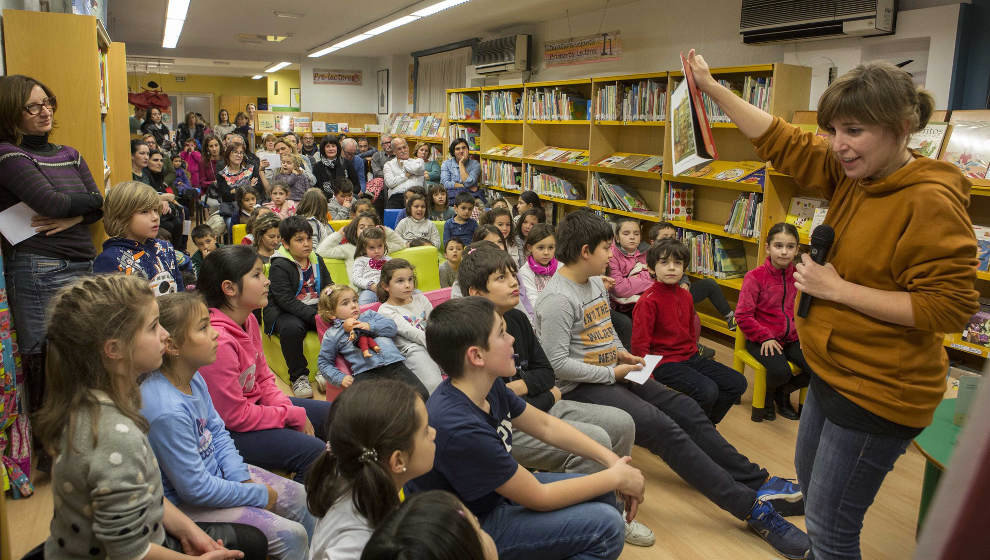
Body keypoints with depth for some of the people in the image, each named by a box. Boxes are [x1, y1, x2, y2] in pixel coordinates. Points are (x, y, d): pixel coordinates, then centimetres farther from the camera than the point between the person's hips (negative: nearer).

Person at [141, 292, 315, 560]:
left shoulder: (194, 379, -6)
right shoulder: (167, 411, -33)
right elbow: (195, 488, -27)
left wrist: (243, 479, -7)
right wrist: (259, 495, -16)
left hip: (215, 472, 9)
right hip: (185, 504, -9)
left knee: (301, 498, 13)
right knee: (291, 536, -13)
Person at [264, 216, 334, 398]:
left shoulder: (317, 260, 12)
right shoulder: (279, 266, -8)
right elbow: (286, 300, -18)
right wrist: (314, 316, -27)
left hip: (316, 309, 5)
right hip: (284, 312, -5)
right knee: (292, 328, -38)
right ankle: (298, 376, -18)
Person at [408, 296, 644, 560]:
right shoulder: (459, 428, -34)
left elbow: (546, 426, 6)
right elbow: (539, 497, -24)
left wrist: (611, 459, -3)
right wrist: (616, 477, -13)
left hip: (498, 491, 8)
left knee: (603, 495, 4)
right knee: (606, 524, -17)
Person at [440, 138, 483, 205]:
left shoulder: (475, 164, 4)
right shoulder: (446, 164, 9)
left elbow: (468, 183, -11)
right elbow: (445, 184, -5)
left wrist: (461, 163, -6)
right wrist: (466, 186, -10)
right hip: (452, 196, 0)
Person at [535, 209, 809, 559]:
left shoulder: (595, 282, 9)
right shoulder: (557, 300, -20)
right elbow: (558, 364, -23)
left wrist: (620, 353, 4)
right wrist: (611, 373, -16)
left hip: (611, 374, 9)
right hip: (579, 387, -9)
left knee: (686, 409, -2)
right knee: (662, 427, -23)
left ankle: (758, 482, 4)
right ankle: (751, 507, -19)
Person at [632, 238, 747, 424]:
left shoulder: (685, 296, 10)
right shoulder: (648, 302, -15)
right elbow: (639, 346, -15)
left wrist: (693, 353, 17)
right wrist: (652, 377, -17)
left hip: (690, 358, 9)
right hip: (665, 363, -9)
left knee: (737, 383, 3)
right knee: (707, 391, -28)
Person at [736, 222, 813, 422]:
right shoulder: (755, 277, -9)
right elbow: (743, 315, -10)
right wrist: (765, 337, -16)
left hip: (792, 339, 5)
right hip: (762, 341, -5)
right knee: (780, 371, -31)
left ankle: (783, 392, 15)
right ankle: (767, 395, 8)